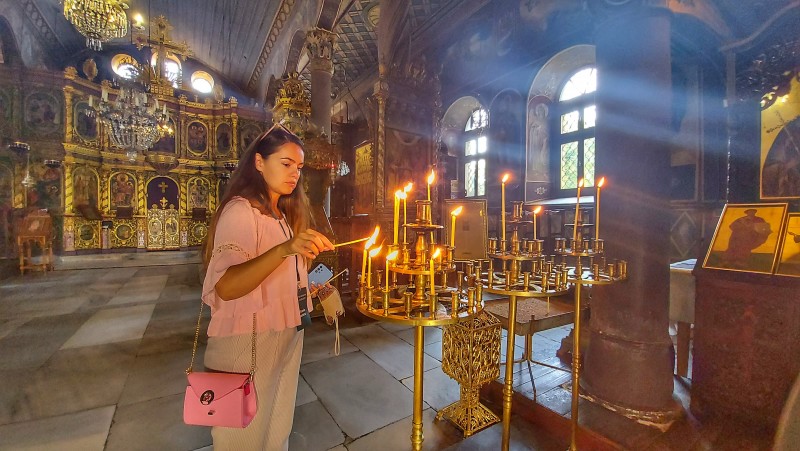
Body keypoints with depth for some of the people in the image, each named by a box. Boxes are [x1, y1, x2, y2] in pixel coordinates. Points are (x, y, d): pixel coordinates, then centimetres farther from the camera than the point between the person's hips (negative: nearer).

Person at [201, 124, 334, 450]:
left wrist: (308, 251, 5)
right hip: (248, 342, -8)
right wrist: (285, 249, -41)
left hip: (286, 337, 8)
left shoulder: (284, 214, 11)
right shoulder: (240, 210, -15)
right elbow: (225, 287, -30)